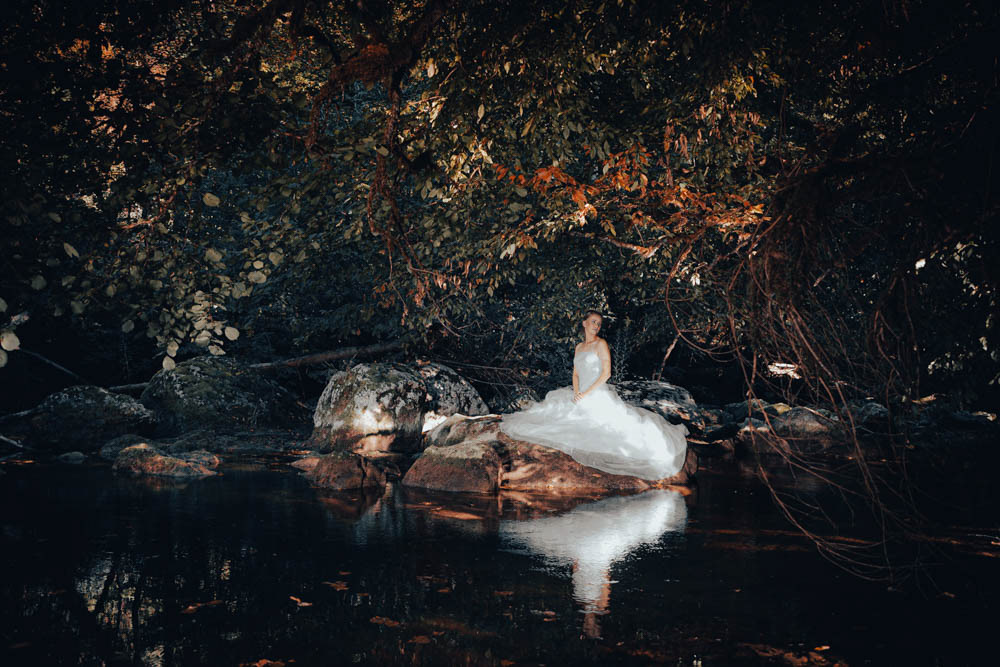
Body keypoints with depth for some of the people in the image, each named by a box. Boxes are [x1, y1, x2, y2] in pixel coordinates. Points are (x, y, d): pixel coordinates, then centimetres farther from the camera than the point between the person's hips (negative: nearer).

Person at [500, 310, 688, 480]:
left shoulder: (601, 344, -4)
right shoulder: (579, 347, 16)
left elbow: (606, 373, -11)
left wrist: (586, 393, -13)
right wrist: (576, 392, -4)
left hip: (598, 396, -7)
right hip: (580, 397, 7)